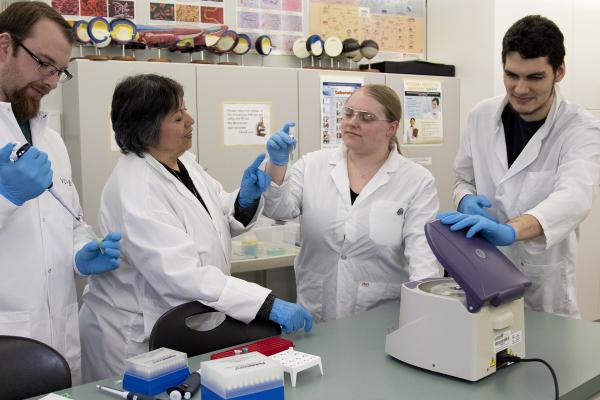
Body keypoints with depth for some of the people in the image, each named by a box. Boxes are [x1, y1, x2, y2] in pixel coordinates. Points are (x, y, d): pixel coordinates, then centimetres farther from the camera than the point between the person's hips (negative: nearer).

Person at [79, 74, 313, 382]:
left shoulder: (183, 161, 0)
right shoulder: (134, 191, -25)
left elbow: (219, 220, 12)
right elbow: (182, 275, -33)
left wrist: (246, 200, -10)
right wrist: (269, 304, -36)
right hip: (138, 336, -7)